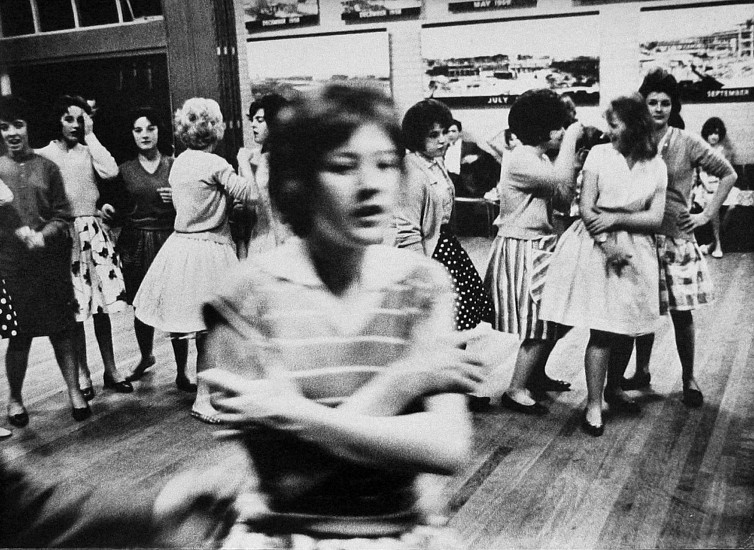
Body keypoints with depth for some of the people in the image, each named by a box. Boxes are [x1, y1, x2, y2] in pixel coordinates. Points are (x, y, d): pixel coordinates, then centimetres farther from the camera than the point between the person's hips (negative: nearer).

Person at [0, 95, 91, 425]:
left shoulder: (47, 168, 6)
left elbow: (62, 215, 3)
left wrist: (42, 235, -13)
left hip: (51, 260, 1)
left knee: (61, 330, 5)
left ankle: (74, 391, 15)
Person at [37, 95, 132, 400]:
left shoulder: (88, 151, 9)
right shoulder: (44, 155, 2)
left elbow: (110, 171, -11)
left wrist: (90, 135, -3)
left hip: (95, 231, 2)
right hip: (65, 234, -2)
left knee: (102, 304, 7)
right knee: (75, 309, 0)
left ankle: (111, 370, 18)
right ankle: (82, 375, 13)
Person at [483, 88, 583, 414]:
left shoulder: (540, 159, 13)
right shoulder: (519, 159, -18)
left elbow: (564, 198, 9)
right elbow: (560, 179, -29)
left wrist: (575, 158, 2)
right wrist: (571, 139, -17)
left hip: (540, 247, 10)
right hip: (520, 250, -10)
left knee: (550, 320, 16)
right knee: (536, 324, -5)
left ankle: (537, 375, 32)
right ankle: (516, 390, 5)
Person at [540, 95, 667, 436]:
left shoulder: (656, 166, 5)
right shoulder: (599, 154, -2)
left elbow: (655, 218, 0)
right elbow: (585, 208, -6)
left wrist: (615, 219, -13)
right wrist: (607, 243, -16)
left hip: (636, 249, 3)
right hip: (596, 244, -3)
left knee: (627, 326, 10)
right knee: (602, 330, -8)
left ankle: (614, 388, 34)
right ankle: (593, 405, 1)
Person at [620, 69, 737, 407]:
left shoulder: (687, 143, -2)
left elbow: (728, 175, 7)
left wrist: (706, 215, 2)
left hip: (677, 239, -1)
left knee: (682, 313, 3)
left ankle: (689, 380, 19)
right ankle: (641, 373, 26)